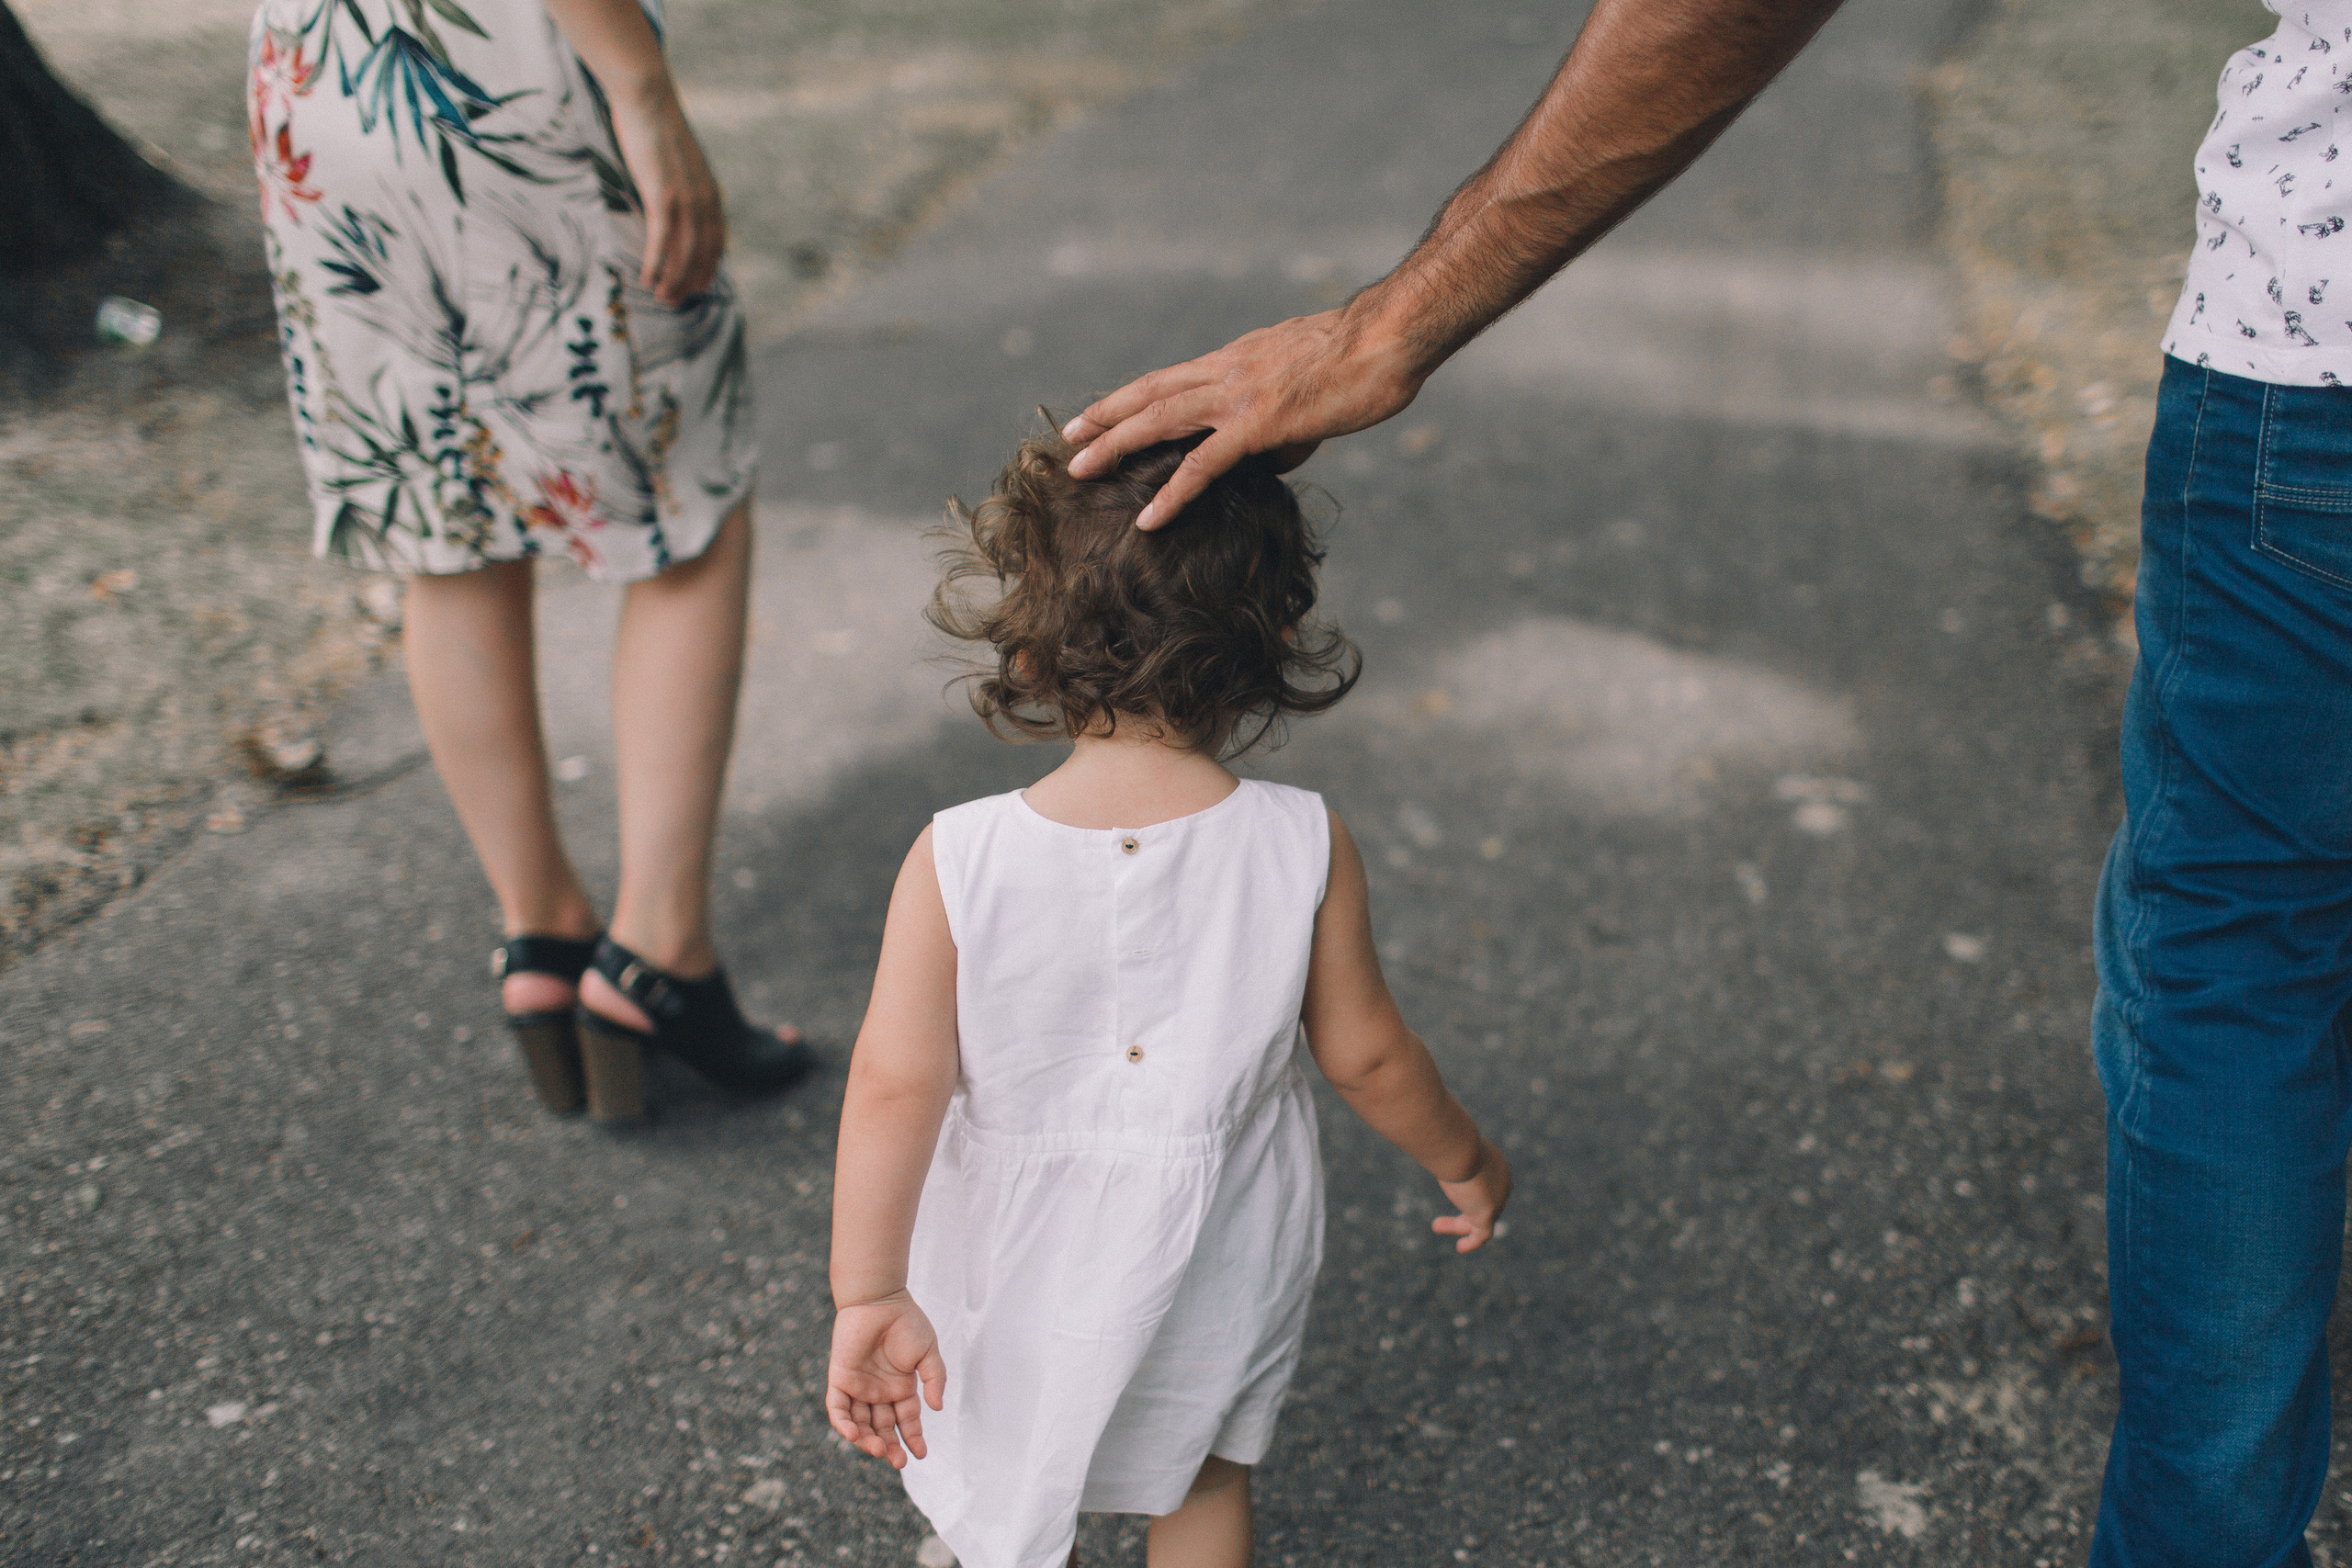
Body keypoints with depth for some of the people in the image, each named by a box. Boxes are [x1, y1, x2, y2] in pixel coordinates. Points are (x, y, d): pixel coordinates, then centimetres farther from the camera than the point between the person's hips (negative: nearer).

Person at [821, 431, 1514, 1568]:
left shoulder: (958, 864, -24)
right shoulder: (1304, 852, -21)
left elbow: (895, 1089, -22)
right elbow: (1366, 1059, -9)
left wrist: (868, 1297, -13)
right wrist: (1465, 1161, 10)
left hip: (1021, 1269, -1)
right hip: (1215, 1264, 2)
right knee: (1205, 1476, 32)